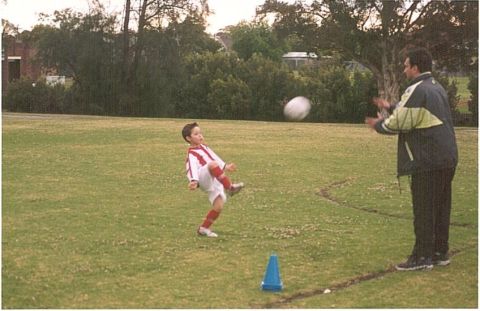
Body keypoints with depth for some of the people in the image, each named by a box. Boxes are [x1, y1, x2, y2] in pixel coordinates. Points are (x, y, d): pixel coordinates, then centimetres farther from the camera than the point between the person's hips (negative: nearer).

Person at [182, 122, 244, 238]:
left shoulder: (204, 147, 23)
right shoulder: (191, 155, -6)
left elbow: (214, 157, 38)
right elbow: (192, 168, -22)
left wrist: (225, 166, 43)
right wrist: (194, 181, -39)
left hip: (216, 182, 8)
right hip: (205, 179, -8)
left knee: (218, 206, -6)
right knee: (213, 164, -37)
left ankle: (204, 228, 11)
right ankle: (230, 188, -35)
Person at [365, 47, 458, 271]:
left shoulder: (416, 90, -14)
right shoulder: (437, 88, 17)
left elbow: (399, 123, -14)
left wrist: (379, 125, 3)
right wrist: (391, 107, 24)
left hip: (427, 160, -9)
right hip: (447, 158, 9)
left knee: (423, 209, -4)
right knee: (441, 207, 14)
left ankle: (422, 257, 0)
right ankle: (440, 252, 21)